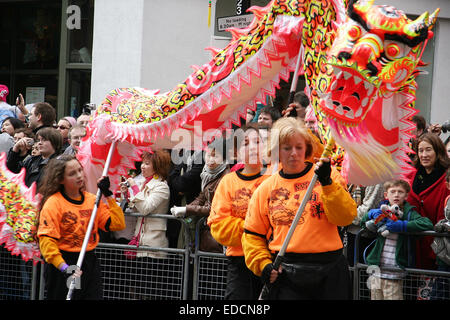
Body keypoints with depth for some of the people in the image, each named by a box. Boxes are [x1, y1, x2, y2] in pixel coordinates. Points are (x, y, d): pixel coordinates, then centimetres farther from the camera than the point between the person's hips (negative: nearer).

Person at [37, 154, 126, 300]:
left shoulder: (92, 199, 8)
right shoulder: (53, 203, -10)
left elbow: (118, 224, 2)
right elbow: (46, 240, -18)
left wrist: (108, 195, -2)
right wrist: (64, 268, -29)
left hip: (90, 263, 5)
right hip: (63, 263, -5)